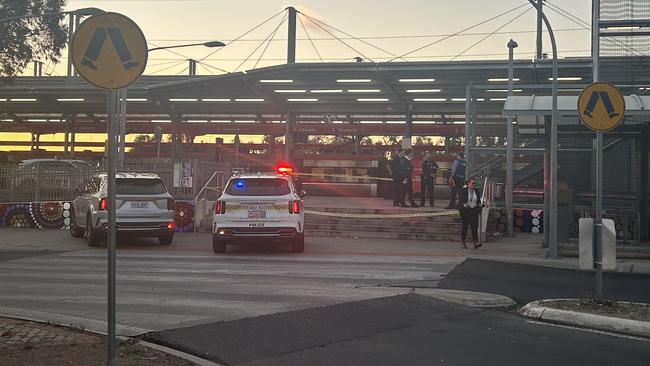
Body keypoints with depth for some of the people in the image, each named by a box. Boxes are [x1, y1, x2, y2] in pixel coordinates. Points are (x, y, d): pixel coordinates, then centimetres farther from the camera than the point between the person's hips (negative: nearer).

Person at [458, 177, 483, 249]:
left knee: (475, 226, -10)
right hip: (465, 211, -3)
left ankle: (475, 242, -17)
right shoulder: (463, 191, -2)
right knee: (465, 226, 3)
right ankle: (463, 243, 16)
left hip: (474, 210, 3)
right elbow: (460, 201, -6)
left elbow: (478, 201, 17)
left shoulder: (476, 191, 11)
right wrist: (464, 205, -24)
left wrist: (480, 205, -3)